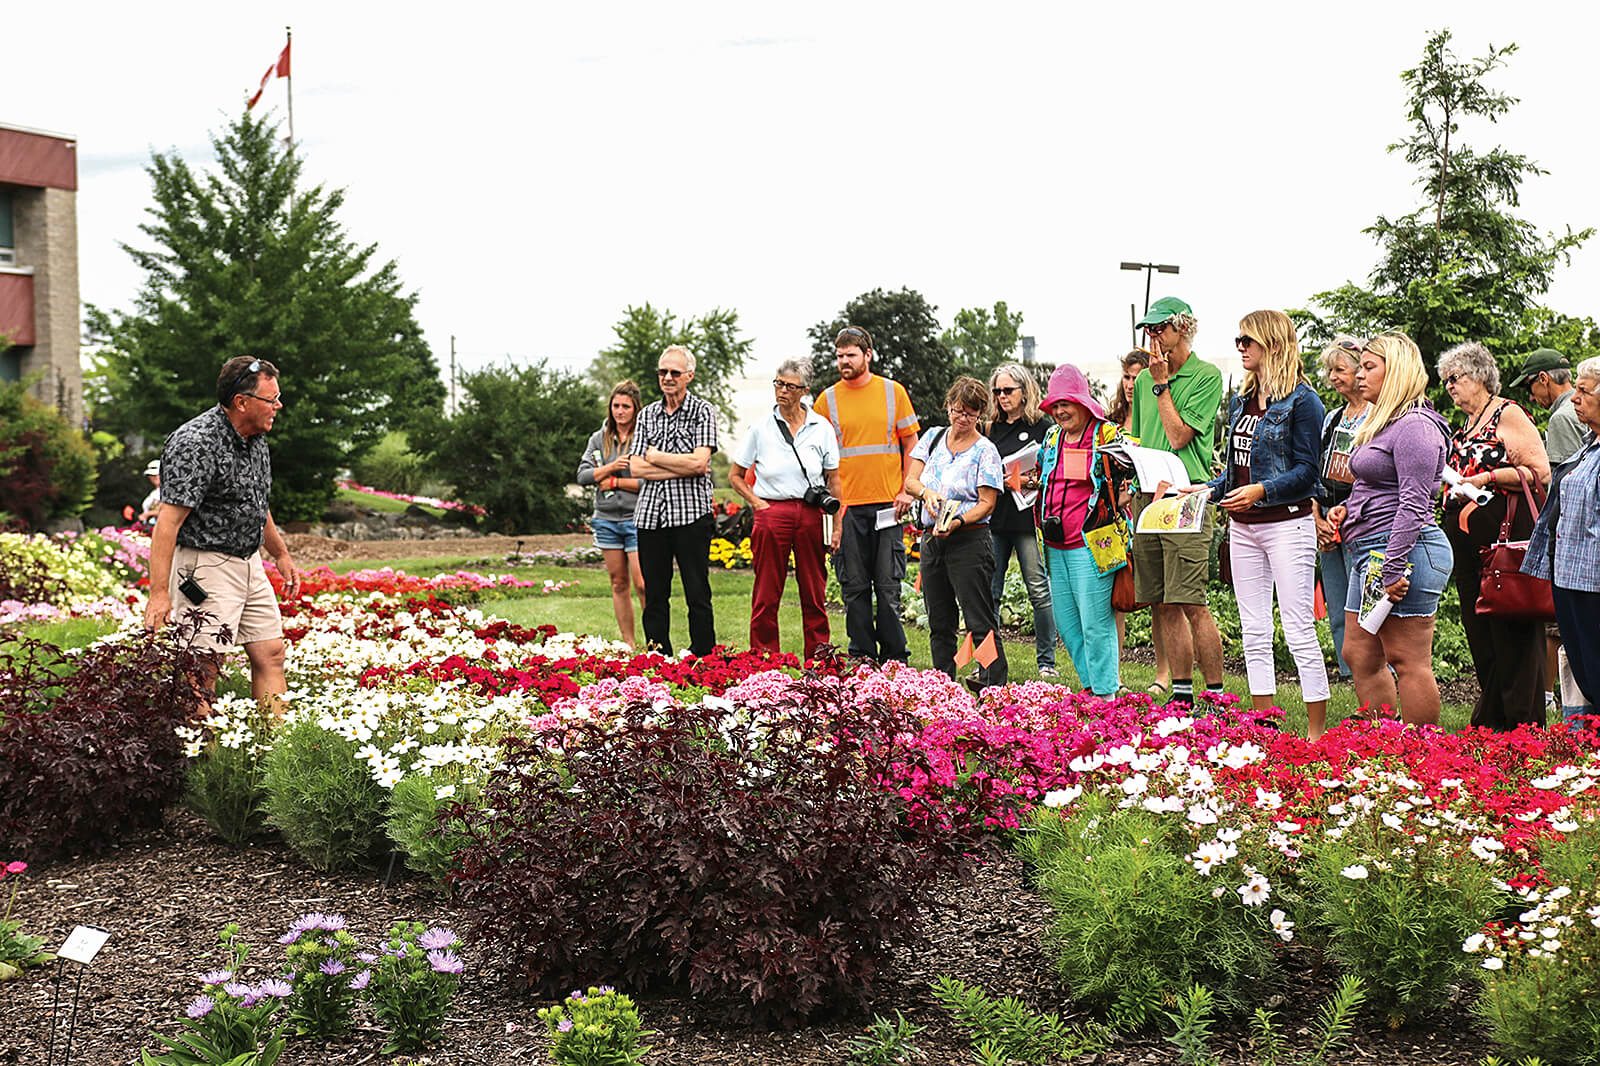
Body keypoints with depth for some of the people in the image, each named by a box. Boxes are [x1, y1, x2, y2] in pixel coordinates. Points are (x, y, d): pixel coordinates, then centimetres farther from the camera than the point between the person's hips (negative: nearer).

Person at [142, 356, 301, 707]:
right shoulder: (196, 444, -20)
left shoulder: (255, 436, 9)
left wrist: (281, 554, 31)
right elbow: (168, 521, -24)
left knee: (270, 654, 8)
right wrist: (159, 593, -29)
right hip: (204, 566, -9)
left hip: (248, 563, 9)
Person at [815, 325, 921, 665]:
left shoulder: (893, 391, 5)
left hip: (887, 505, -1)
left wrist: (907, 490, 0)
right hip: (846, 507, 1)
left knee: (889, 586, 1)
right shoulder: (828, 399, 5)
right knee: (854, 588, 3)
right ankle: (862, 658, 11)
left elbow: (911, 443, 9)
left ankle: (894, 658, 9)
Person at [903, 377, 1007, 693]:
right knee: (939, 623, 10)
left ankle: (993, 684, -9)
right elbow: (910, 481, 5)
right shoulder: (933, 437, 11)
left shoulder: (985, 450, -4)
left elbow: (987, 503, -8)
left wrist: (957, 521, -24)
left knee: (980, 624, -9)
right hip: (931, 540, 6)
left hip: (968, 540, -6)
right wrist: (927, 492, -17)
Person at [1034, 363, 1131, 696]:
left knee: (1095, 623, -7)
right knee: (1065, 622, 10)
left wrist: (1114, 506, -19)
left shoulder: (1109, 436, -6)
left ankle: (1106, 695, 1)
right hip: (1056, 546, 8)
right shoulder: (1052, 438, 15)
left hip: (1091, 545, -7)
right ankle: (1092, 688, 22)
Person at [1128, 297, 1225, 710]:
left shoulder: (1206, 376, -3)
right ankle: (1181, 691, 14)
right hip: (1147, 496, 7)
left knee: (1191, 604, -11)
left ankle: (1215, 693, -5)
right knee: (1162, 606, 7)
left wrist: (1161, 384, -7)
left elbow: (1179, 436, -11)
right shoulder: (1145, 379, 18)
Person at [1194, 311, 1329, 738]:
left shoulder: (1301, 400, -9)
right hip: (1244, 528, 8)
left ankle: (1317, 731, 0)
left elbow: (1307, 470, -12)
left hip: (1287, 523, -8)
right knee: (1254, 634, 9)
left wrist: (1261, 490, -24)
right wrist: (1208, 490, 5)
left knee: (1299, 631, -6)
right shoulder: (1242, 400, 14)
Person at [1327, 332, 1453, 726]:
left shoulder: (1414, 426, -13)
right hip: (1368, 549, 11)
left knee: (1408, 661, -7)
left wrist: (1393, 570, -22)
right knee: (1359, 656, 11)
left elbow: (1414, 503, -19)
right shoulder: (1382, 423, 20)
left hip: (1404, 549, -11)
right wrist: (1348, 509, 12)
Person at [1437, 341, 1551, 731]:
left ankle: (1523, 723, -3)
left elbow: (1540, 471, -13)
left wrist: (1486, 477, -17)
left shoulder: (1507, 414, -5)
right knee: (1478, 628, 8)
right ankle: (1490, 720, 13)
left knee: (1511, 629, -7)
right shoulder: (1464, 427, 20)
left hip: (1505, 529, -9)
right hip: (1465, 535, 9)